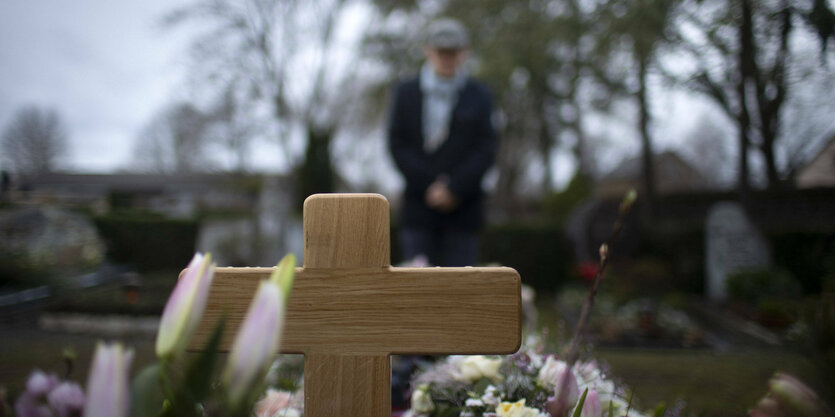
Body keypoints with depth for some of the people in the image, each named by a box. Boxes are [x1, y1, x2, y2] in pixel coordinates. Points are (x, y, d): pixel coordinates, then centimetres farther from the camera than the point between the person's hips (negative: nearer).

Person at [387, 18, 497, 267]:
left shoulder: (479, 95, 10)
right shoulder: (406, 92, 11)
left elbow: (486, 149, 2)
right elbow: (397, 144, 3)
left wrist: (454, 189, -9)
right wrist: (429, 186, -8)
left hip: (463, 207, 0)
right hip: (419, 207, 0)